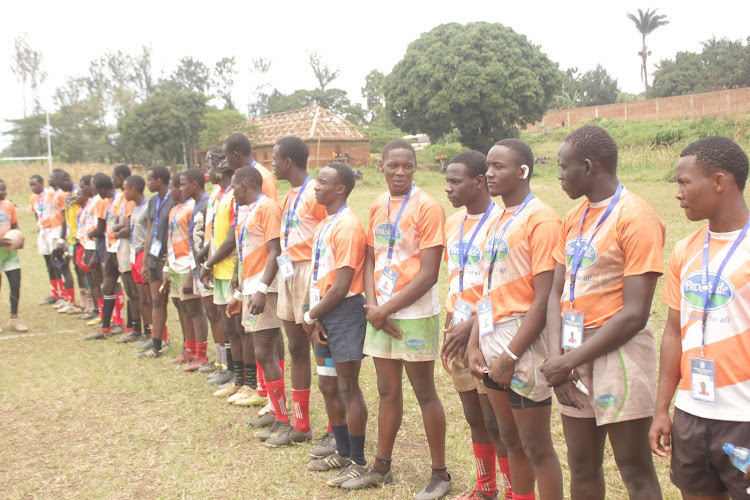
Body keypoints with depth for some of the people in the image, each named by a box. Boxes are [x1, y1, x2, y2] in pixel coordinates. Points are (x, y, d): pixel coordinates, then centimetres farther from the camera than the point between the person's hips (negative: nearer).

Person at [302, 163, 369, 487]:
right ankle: (342, 451, 31)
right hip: (323, 313, 9)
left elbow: (341, 287, -20)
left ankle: (358, 463, 10)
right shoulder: (324, 225, 12)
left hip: (344, 312, -9)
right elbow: (318, 276, 10)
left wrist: (310, 316, -9)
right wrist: (315, 319, -1)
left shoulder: (347, 226, -16)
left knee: (348, 389, -2)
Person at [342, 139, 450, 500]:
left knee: (424, 392, 3)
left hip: (415, 314, -6)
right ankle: (381, 467, 28)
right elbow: (370, 259, 11)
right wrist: (372, 305, -5)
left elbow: (429, 273, -15)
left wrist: (387, 308, -13)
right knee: (387, 391, 15)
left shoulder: (426, 207, -11)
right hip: (380, 313, 6)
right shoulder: (377, 206, 9)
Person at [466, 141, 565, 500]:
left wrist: (510, 356, -17)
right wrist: (475, 345, 4)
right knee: (510, 438, 17)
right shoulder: (496, 222, 13)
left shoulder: (540, 219, -13)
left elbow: (544, 299, -18)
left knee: (536, 446, 3)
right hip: (493, 341, 8)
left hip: (523, 342, -8)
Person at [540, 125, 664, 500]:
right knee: (582, 467, 15)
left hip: (618, 350, -7)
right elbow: (556, 293, 9)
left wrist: (569, 361, -14)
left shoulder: (635, 218, -12)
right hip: (573, 354, 7)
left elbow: (635, 314, -17)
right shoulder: (573, 219, 12)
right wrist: (556, 355, -6)